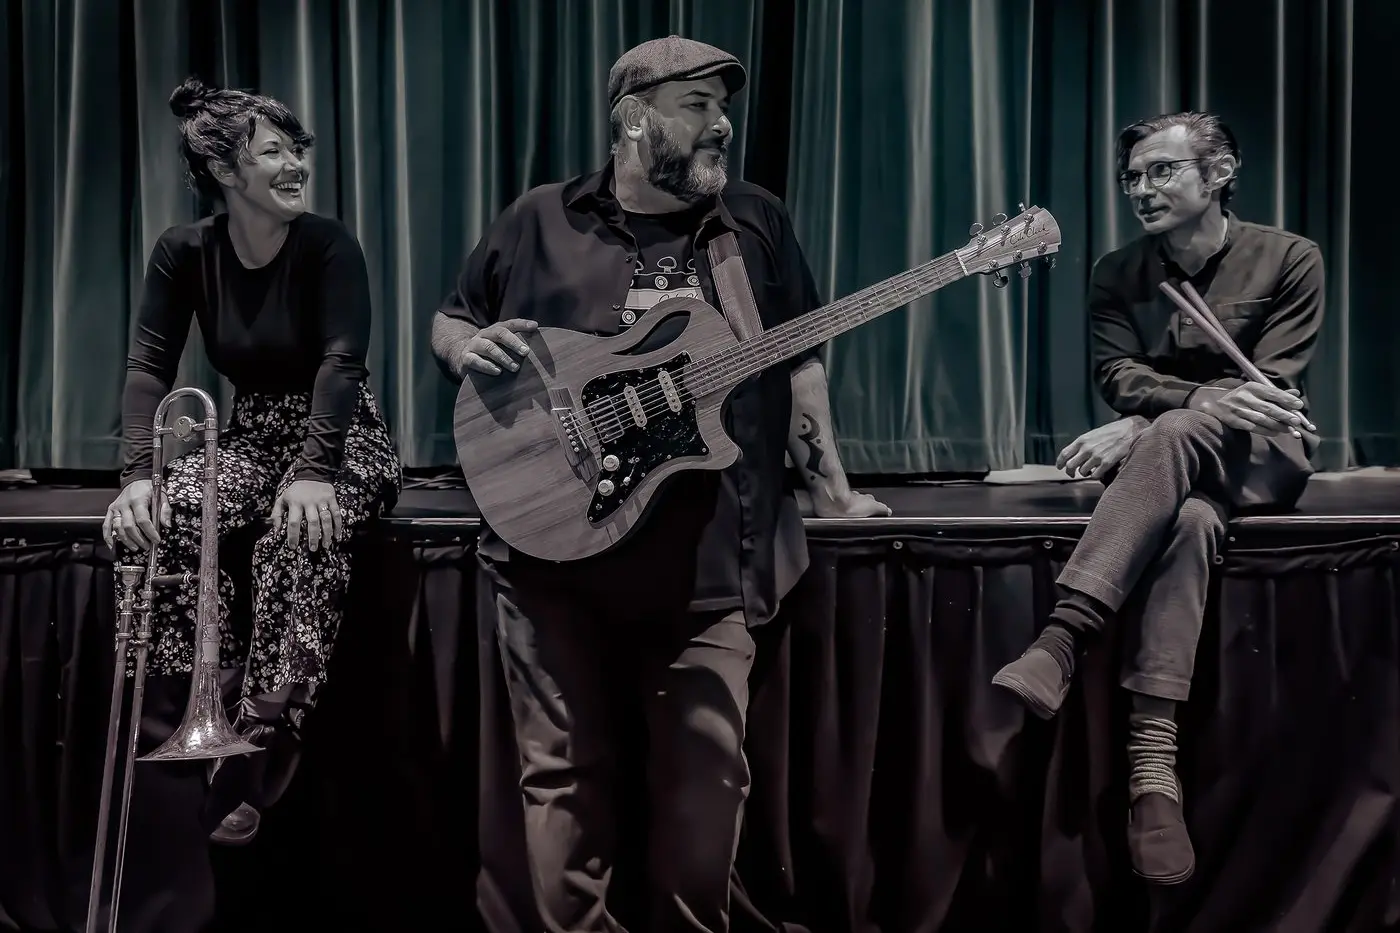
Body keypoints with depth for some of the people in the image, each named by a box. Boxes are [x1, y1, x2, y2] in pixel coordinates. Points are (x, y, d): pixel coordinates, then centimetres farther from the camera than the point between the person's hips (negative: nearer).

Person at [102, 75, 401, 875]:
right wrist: (140, 473, -26)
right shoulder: (187, 251, -3)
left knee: (302, 530, -36)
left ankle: (269, 732, -31)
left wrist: (314, 471, -40)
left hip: (344, 437, -3)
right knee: (164, 517, -27)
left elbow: (343, 360, -25)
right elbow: (150, 367, -9)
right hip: (255, 433, 4)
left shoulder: (328, 246, -13)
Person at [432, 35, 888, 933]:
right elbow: (449, 322, 14)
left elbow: (798, 363, 12)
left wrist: (830, 487, 7)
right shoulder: (540, 221, 5)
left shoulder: (758, 222, 8)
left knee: (708, 777, 4)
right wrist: (469, 348, -9)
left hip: (706, 562, 1)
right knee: (565, 774, 5)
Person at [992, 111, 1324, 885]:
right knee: (1188, 518, -38)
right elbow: (1116, 376, -6)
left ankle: (1059, 643, -52)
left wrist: (1141, 429, -22)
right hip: (1170, 464, 2)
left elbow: (1269, 391, -11)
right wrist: (1207, 396, -28)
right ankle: (1152, 761, -51)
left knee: (1174, 435, -38)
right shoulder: (1116, 274, 8)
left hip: (1263, 456, -2)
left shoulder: (1289, 259, -1)